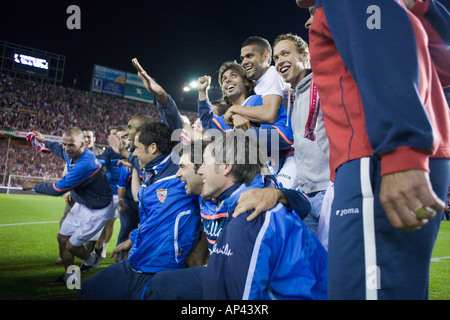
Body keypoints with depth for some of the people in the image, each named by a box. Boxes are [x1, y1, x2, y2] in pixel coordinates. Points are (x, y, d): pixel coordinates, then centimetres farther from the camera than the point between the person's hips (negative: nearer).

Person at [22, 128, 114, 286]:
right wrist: (44, 141, 36)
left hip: (97, 211, -9)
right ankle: (69, 276, 34)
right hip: (82, 204, 9)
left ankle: (91, 261, 34)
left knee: (72, 246, 1)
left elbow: (57, 189, -25)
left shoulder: (84, 165, -36)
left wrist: (34, 186, -8)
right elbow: (60, 150, 22)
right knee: (62, 238, 14)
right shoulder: (72, 154, -8)